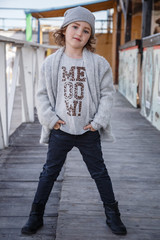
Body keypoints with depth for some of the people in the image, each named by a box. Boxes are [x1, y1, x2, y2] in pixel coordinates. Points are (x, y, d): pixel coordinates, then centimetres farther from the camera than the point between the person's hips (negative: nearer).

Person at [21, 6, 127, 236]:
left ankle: (112, 214, 28)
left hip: (88, 131, 0)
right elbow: (42, 94, 3)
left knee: (100, 172, 13)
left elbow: (107, 94, -1)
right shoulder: (51, 63, -1)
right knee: (49, 172, 12)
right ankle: (36, 215, 25)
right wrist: (50, 119, -7)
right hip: (60, 131, 1)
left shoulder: (99, 64, -4)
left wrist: (98, 121, -8)